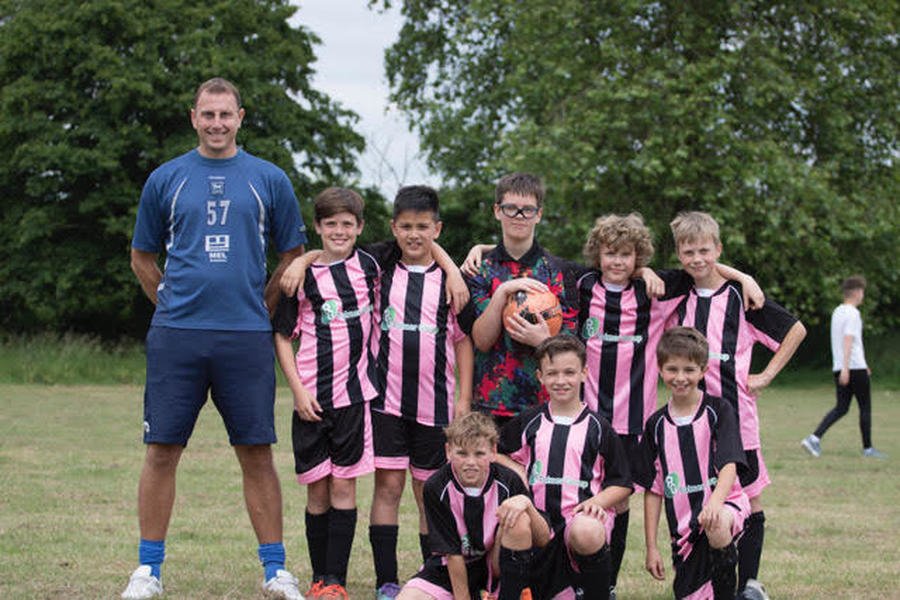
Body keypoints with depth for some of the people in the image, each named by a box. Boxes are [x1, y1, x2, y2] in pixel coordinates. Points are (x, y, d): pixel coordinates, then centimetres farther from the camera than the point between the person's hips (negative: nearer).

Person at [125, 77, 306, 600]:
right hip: (176, 335, 1)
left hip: (247, 336, 0)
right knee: (162, 452, 0)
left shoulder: (270, 180, 7)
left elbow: (293, 255, 15)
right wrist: (174, 301, 11)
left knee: (257, 454, 1)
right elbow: (142, 256, 18)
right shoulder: (166, 180, 8)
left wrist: (259, 304, 9)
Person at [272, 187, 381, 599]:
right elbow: (282, 336, 5)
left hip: (355, 392, 0)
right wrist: (299, 390, -3)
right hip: (313, 398, 0)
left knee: (344, 486, -2)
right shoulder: (302, 275, 2)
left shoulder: (368, 266, 4)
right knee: (317, 489, 4)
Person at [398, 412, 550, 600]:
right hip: (449, 570, 0)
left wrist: (527, 503, -31)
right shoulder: (436, 488, -17)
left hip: (495, 569, 0)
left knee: (520, 520, -28)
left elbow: (543, 540, -14)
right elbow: (452, 554, -16)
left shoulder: (508, 482, -15)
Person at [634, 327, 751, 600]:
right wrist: (651, 547, 6)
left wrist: (715, 502, -33)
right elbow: (652, 489, 10)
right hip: (683, 529, 4)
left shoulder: (719, 411, -1)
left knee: (716, 526, -38)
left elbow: (730, 465, -13)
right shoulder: (656, 424, 8)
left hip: (724, 504, -4)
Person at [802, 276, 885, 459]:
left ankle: (814, 438, -8)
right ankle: (868, 448, 9)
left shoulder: (837, 312, 17)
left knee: (841, 408, 7)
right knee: (865, 408, 4)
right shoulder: (852, 314, -12)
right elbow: (848, 342, -21)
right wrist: (846, 368, -25)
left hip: (839, 367, 8)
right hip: (855, 368, -8)